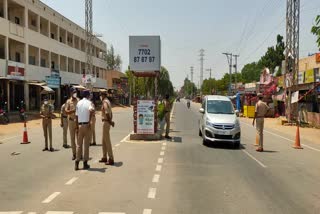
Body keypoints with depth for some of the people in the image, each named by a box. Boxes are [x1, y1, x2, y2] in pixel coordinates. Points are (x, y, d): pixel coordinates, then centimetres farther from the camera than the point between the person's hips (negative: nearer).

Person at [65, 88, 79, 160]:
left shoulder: (79, 100, 5)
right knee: (72, 138, 4)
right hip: (71, 121, 0)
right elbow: (66, 111, -5)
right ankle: (74, 154, 12)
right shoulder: (68, 101, 4)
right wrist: (73, 110, -20)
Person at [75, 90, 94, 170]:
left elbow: (76, 116, 10)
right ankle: (85, 163, 9)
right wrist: (89, 121, -19)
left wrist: (77, 126, 16)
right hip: (86, 125, -4)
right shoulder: (89, 102, -5)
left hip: (79, 125, 4)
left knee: (79, 144, 9)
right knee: (86, 144, 4)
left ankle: (77, 163, 7)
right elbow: (91, 110, -28)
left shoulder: (78, 103, 10)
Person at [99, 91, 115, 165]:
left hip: (106, 122, -10)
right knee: (104, 141, 17)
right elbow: (111, 113, 18)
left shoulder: (105, 102, -16)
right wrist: (111, 121, 9)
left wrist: (110, 122, -15)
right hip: (106, 122, 10)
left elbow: (107, 113, -26)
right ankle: (104, 157, 28)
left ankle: (111, 159, -1)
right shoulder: (108, 101, 16)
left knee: (107, 141, -6)